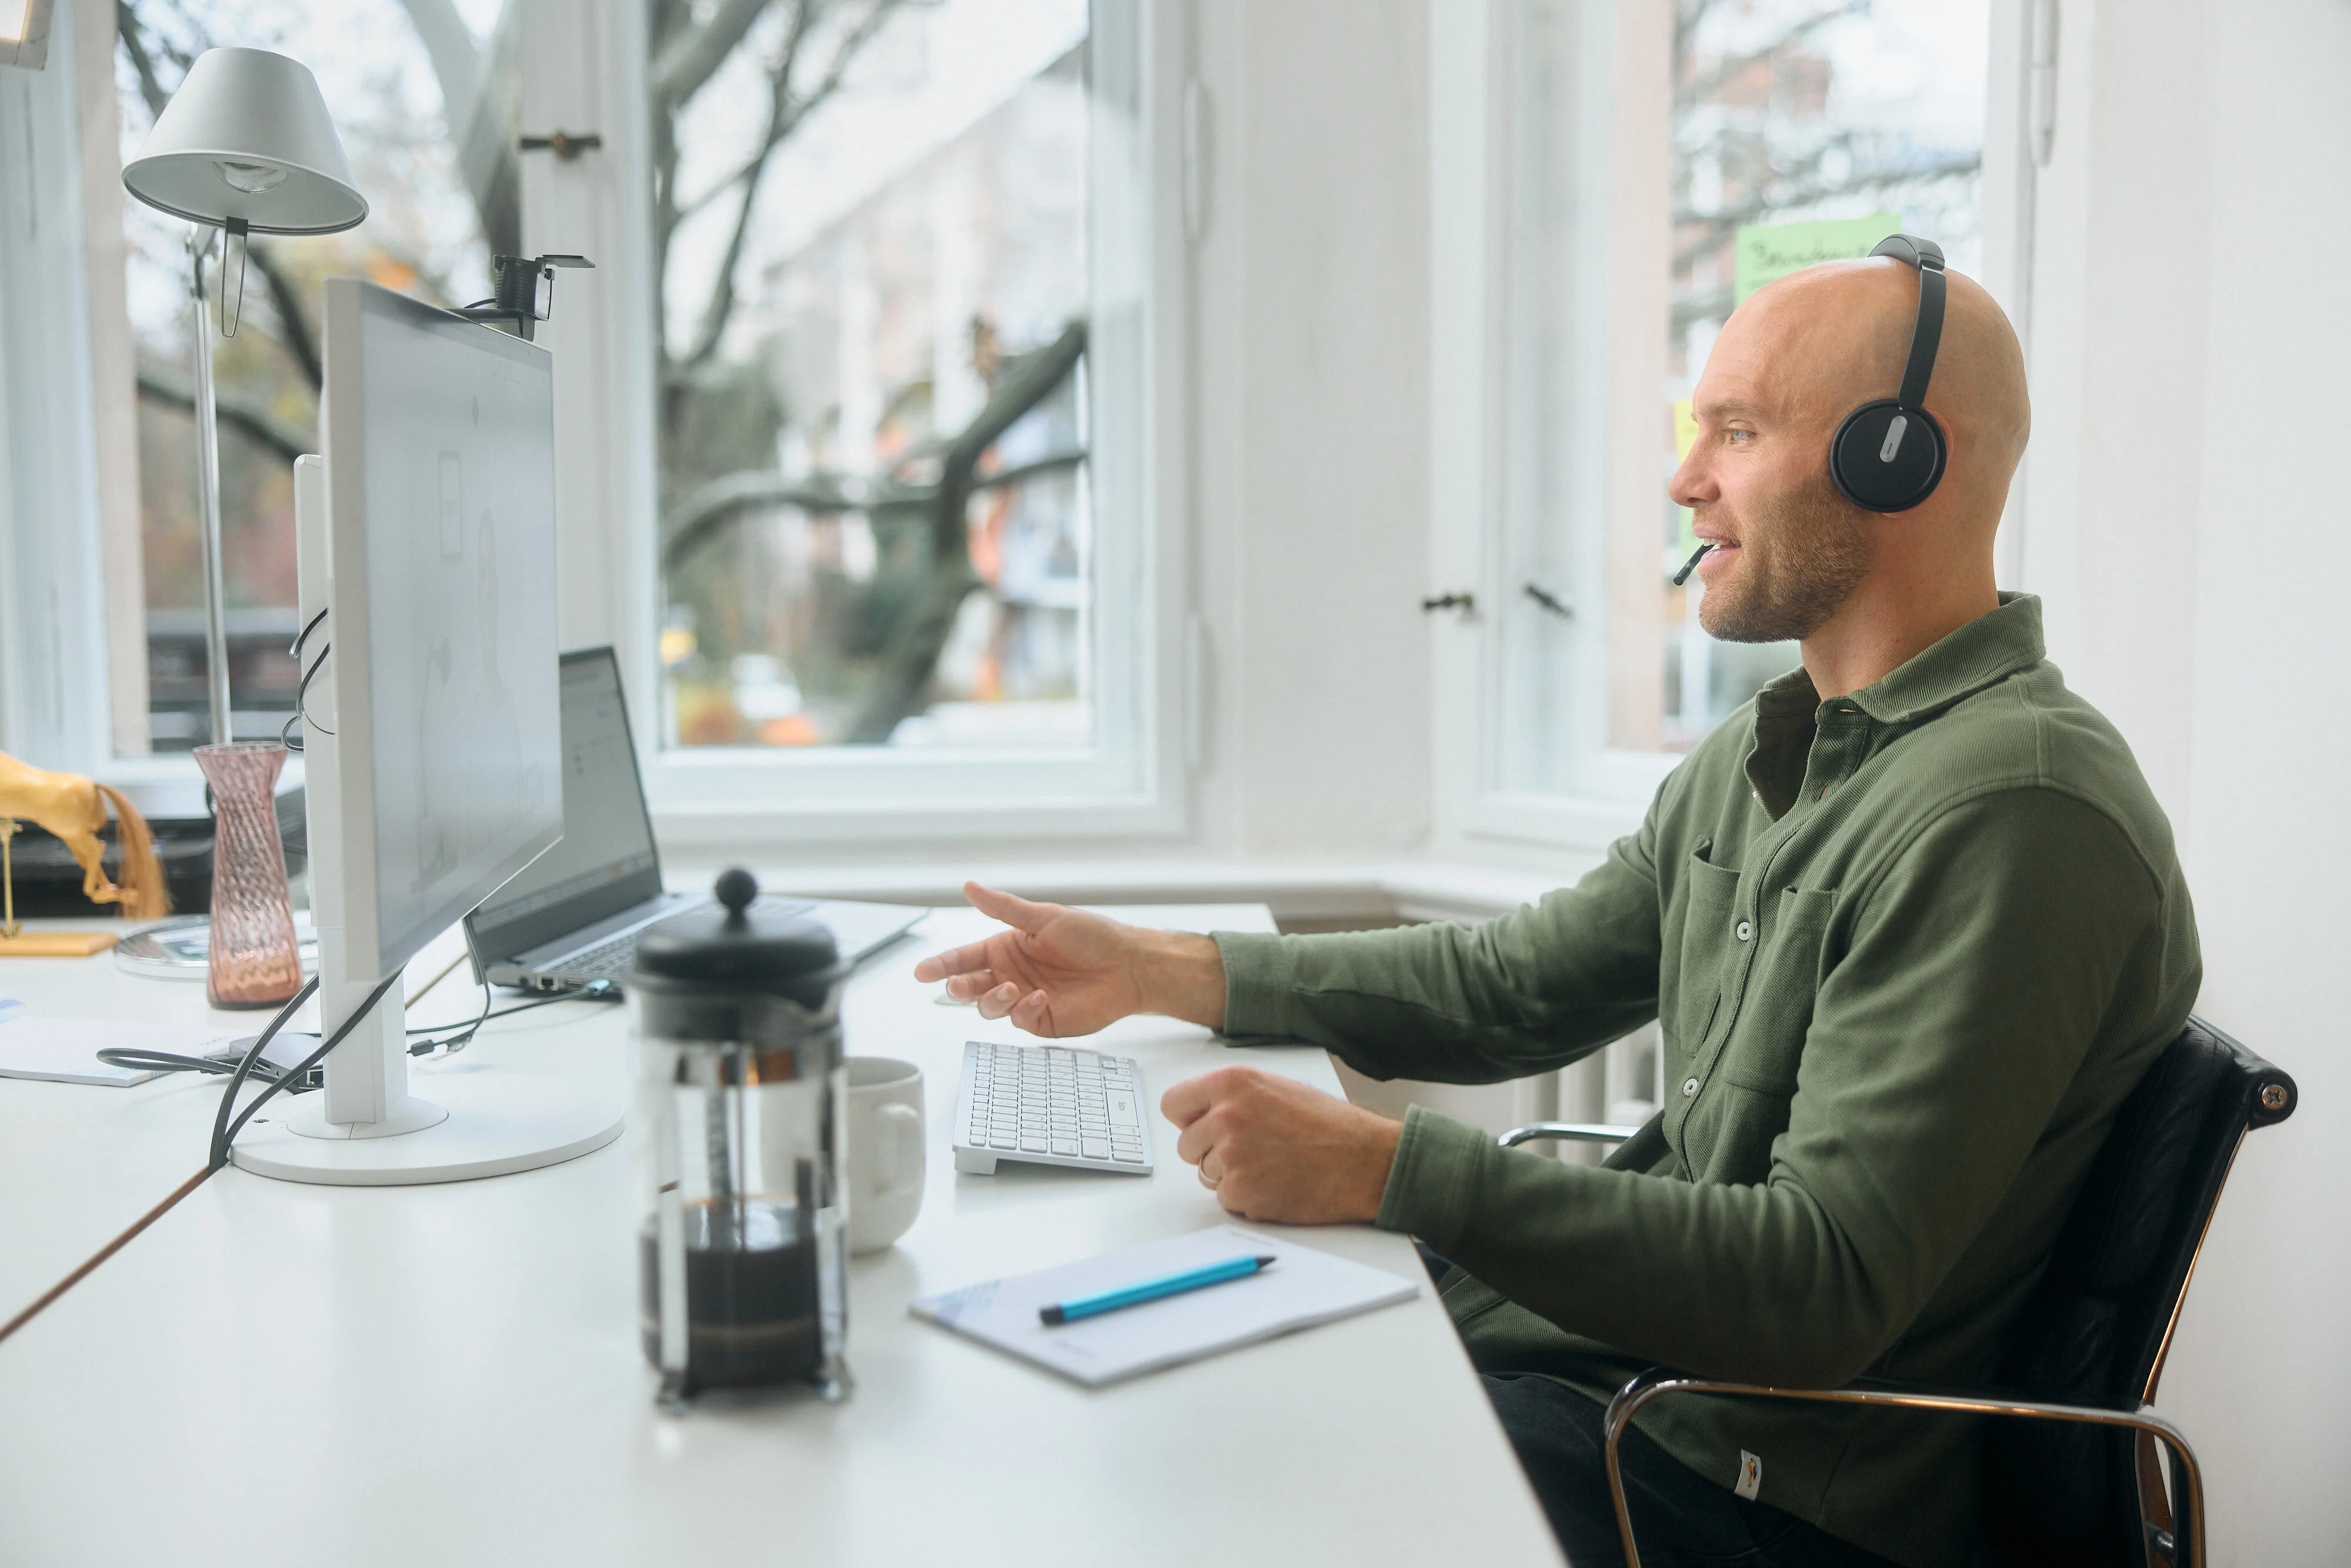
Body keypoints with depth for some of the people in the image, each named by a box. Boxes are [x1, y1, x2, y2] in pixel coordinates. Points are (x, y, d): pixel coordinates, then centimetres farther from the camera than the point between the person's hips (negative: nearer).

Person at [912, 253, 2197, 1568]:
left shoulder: (2013, 814, -22)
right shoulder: (1763, 757, 10)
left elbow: (1824, 1286, -27)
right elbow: (1515, 985, 14)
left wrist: (1390, 1171, -31)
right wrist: (1159, 970, 9)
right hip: (1622, 1334, 9)